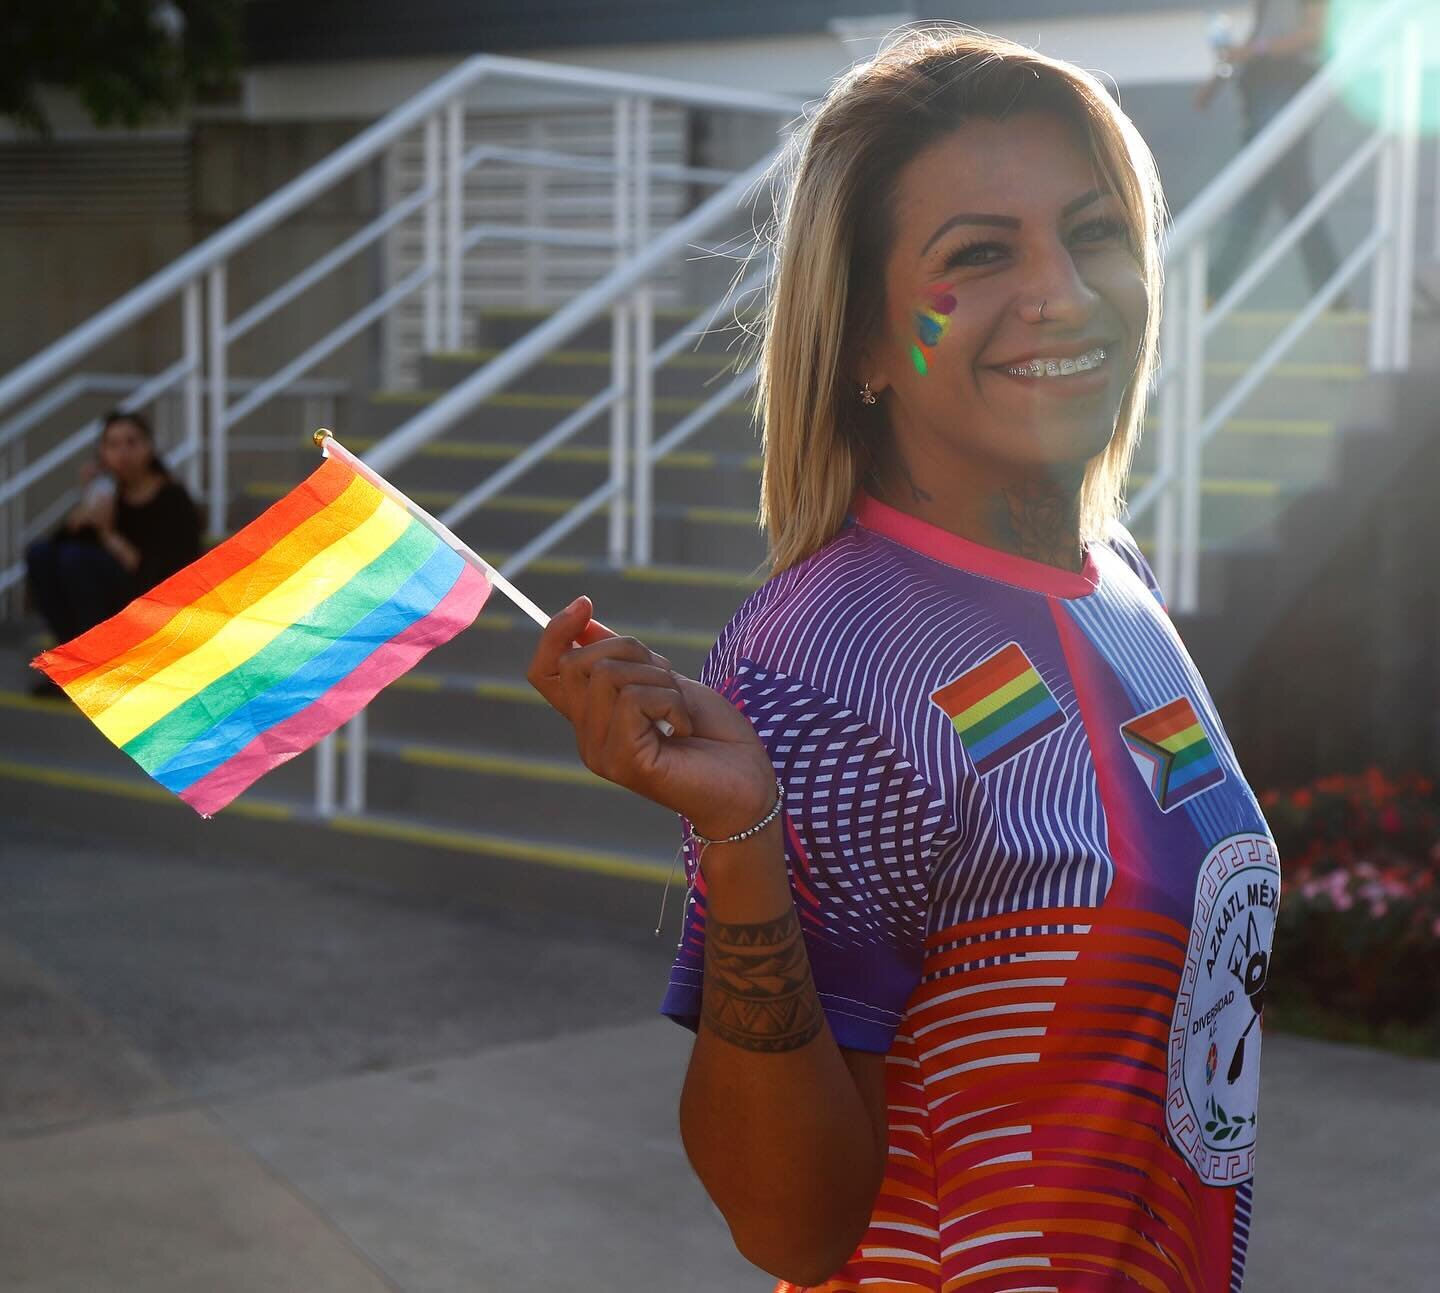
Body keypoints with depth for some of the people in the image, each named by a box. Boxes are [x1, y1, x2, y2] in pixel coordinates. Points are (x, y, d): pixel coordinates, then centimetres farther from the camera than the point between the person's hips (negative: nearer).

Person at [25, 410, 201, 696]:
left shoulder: (173, 500, -11)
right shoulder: (111, 492, 5)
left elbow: (160, 578, -19)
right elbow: (62, 539, -3)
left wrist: (109, 535, -19)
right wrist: (87, 506, -17)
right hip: (118, 609, 6)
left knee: (78, 558, -25)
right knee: (41, 553, -10)